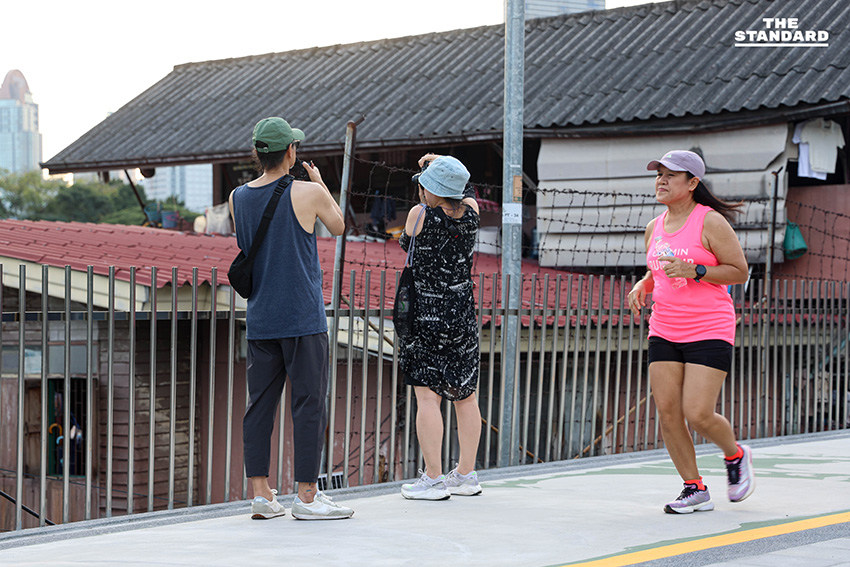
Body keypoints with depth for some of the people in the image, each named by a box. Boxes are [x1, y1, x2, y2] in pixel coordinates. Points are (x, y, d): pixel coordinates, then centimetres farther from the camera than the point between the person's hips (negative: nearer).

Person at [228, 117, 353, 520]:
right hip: (303, 320, -5)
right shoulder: (308, 194, -10)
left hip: (259, 318, 5)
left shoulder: (237, 198, 4)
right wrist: (319, 182, 22)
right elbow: (338, 226, 9)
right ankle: (307, 496, 1)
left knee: (260, 405, 8)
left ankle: (261, 495, 9)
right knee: (309, 405, 0)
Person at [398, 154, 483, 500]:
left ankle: (433, 479, -2)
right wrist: (440, 165, 19)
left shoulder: (419, 214, -14)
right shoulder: (471, 211, -2)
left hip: (426, 314, -5)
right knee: (465, 396, 11)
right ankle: (466, 475, 19)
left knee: (427, 396, -2)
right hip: (463, 315, 5)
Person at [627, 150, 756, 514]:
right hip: (664, 332, 6)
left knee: (698, 414, -12)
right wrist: (642, 286, 4)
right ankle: (695, 489, 9)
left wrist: (695, 272, -19)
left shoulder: (710, 222, -8)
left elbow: (739, 271, -8)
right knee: (667, 412, -4)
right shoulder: (654, 228, 12)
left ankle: (736, 456, 20)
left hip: (709, 332, -6)